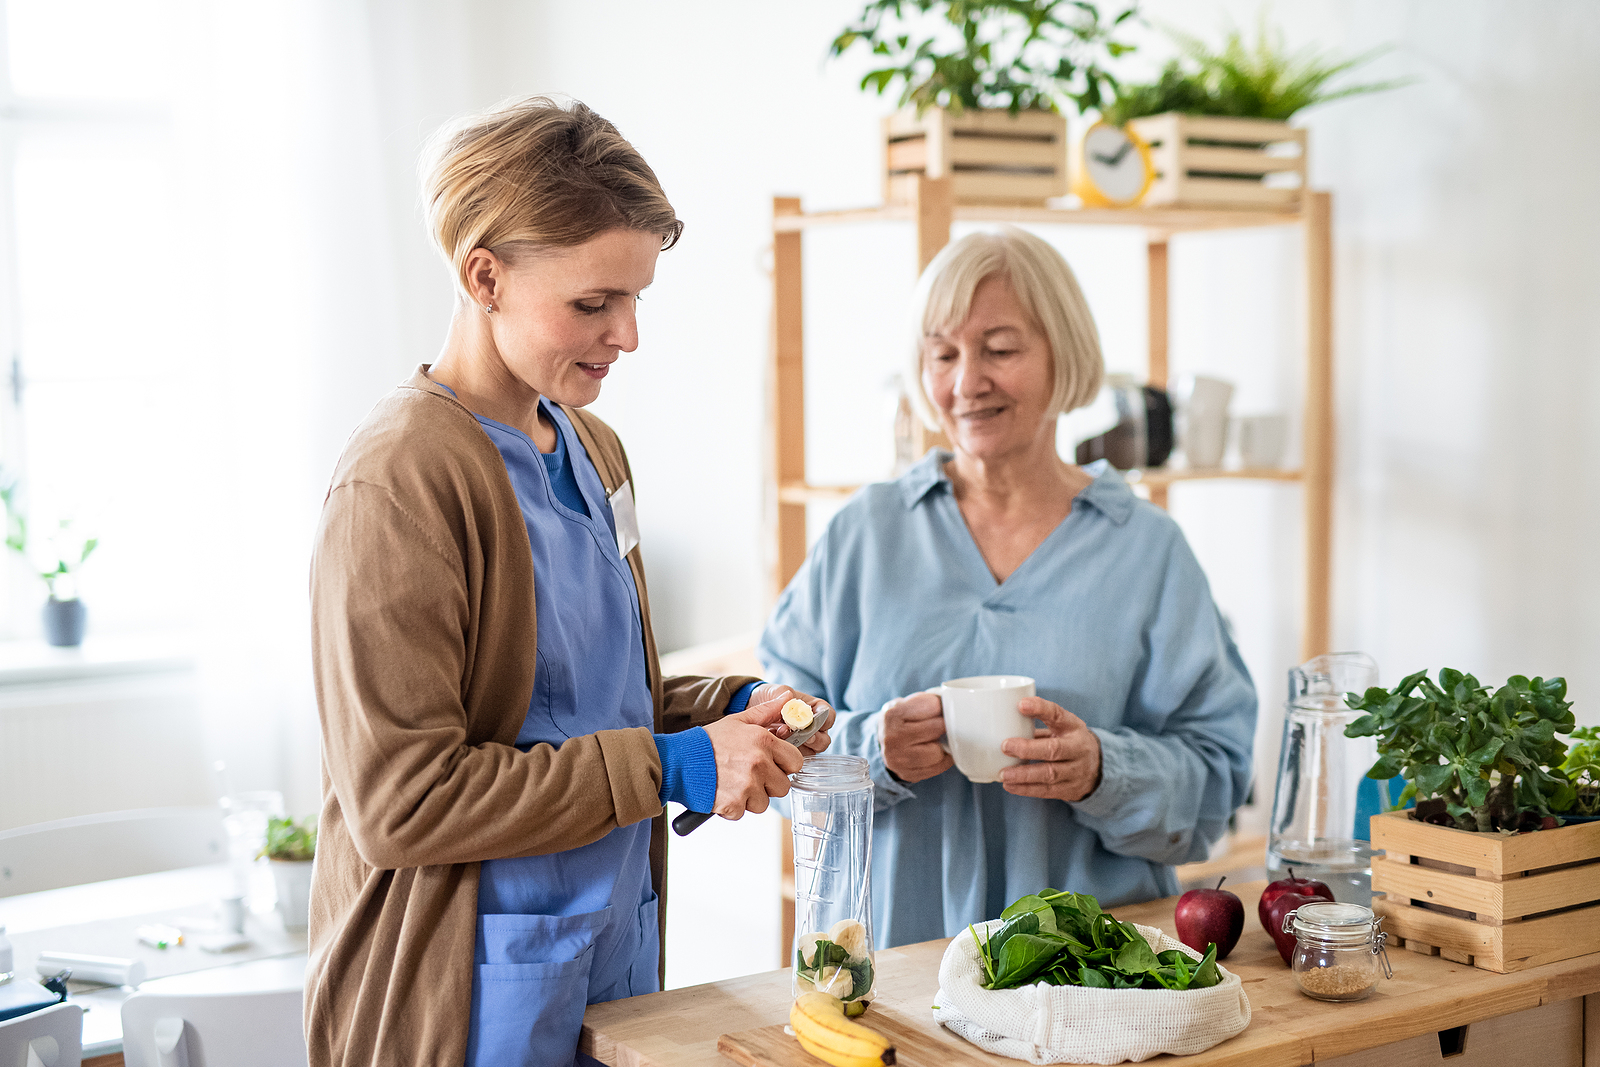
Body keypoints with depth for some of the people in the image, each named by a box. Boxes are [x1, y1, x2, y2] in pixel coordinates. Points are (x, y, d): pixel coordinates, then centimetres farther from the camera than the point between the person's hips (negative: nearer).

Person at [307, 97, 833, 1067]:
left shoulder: (593, 452, 8)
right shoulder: (403, 478, -19)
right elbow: (400, 800, -22)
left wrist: (732, 707, -1)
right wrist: (670, 767, -21)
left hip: (615, 954, 8)